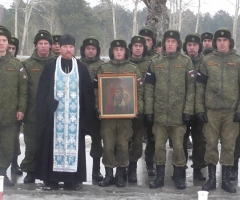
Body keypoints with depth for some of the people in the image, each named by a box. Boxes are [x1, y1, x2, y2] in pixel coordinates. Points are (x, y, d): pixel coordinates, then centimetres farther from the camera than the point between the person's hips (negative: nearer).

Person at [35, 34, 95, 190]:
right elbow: (42, 91, 3)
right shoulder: (50, 66, 5)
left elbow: (88, 93, 7)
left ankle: (72, 179, 4)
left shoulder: (82, 68, 8)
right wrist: (43, 111, -6)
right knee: (54, 143, 0)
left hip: (75, 114, 1)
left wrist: (88, 114, -1)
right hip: (54, 113, -1)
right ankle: (51, 178, 5)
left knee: (74, 143, 0)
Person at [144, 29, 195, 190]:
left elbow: (191, 88, -1)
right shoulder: (155, 62, 6)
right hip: (159, 112, 2)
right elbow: (149, 88, 5)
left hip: (179, 113, -2)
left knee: (178, 145, 4)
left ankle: (178, 176, 17)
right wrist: (148, 110, -1)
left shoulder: (186, 62, 1)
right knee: (159, 145, 6)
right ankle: (160, 176, 16)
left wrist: (188, 110, -6)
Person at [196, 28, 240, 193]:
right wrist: (200, 109, -1)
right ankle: (211, 179, 13)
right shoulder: (207, 61, 6)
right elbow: (200, 87, 5)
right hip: (211, 110, 0)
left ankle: (226, 179, 13)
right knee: (211, 144, 3)